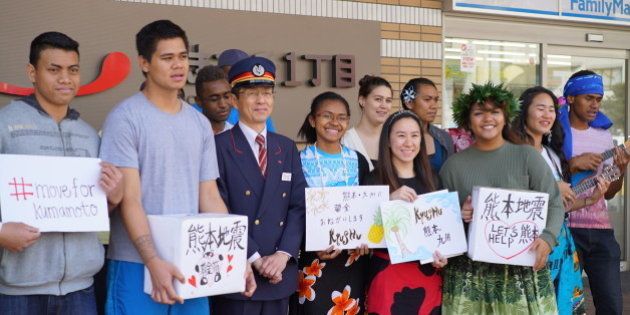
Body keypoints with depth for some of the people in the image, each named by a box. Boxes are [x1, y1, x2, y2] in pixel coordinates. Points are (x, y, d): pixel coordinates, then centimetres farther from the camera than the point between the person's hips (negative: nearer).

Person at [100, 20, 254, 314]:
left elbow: (210, 198, 10)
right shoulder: (125, 118, -6)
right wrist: (154, 261, -20)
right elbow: (129, 199, -12)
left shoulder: (200, 123, 10)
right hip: (137, 265, -5)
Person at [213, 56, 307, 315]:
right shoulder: (219, 146, -4)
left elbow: (299, 206, 6)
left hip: (280, 274, 5)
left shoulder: (287, 148, 12)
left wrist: (283, 254, -8)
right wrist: (255, 258, -13)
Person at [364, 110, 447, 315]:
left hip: (428, 275, 4)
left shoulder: (429, 180, 10)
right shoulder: (374, 180, -5)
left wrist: (441, 255, -1)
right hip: (389, 274, -4)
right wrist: (390, 200, -25)